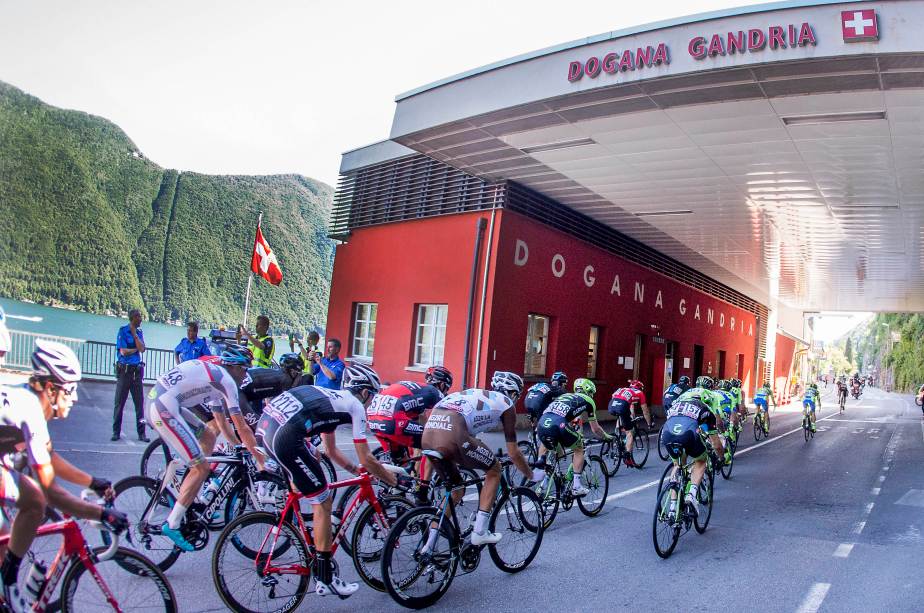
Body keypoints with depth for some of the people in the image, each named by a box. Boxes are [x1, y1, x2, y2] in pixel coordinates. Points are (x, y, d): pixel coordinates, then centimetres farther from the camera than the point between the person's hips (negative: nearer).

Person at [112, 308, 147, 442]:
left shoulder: (139, 332, 11)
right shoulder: (123, 331, -4)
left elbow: (142, 349, -4)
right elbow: (123, 351, -11)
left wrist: (134, 334, -7)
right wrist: (136, 349, 1)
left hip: (137, 370, 4)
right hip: (124, 370, -4)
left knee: (140, 402, 3)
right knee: (119, 402, 2)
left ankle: (141, 433, 6)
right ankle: (116, 432, 12)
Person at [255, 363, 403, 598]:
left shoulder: (331, 397, 28)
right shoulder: (355, 405, 6)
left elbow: (331, 450, 36)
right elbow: (366, 459, 6)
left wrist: (356, 470, 37)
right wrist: (395, 480, 18)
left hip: (264, 426, 9)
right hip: (284, 439, -9)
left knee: (311, 457, 36)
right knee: (323, 503, 3)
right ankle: (325, 579, 10)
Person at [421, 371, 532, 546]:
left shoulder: (474, 395, 35)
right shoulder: (505, 403, 18)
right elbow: (513, 453, 20)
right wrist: (531, 475, 36)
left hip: (427, 436, 7)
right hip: (452, 436, -7)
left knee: (455, 489, 27)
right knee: (494, 470, 18)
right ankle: (480, 532, 16)